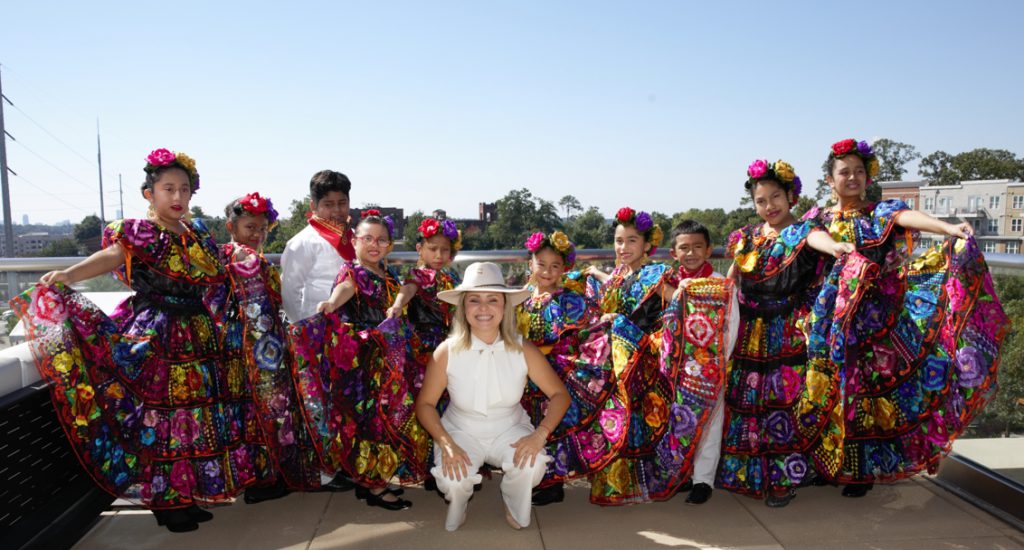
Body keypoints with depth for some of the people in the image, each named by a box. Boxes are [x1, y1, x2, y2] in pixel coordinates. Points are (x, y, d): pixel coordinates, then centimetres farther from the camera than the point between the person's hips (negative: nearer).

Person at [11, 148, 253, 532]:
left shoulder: (196, 234, 12)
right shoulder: (137, 232, -6)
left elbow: (215, 277, 27)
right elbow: (110, 257, -26)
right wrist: (68, 274, -41)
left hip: (198, 334, 6)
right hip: (154, 337, -6)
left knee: (196, 411, 10)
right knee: (159, 415, -2)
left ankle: (188, 494, 24)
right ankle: (166, 501, 12)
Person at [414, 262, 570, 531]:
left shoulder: (523, 350, -14)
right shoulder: (447, 352, -17)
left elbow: (559, 394, -8)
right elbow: (425, 403, -8)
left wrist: (540, 434, -25)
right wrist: (446, 444, -23)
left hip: (510, 430, 1)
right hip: (461, 431, -1)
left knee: (531, 466, -29)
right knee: (453, 480, -30)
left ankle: (514, 507, 10)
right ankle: (458, 503, 13)